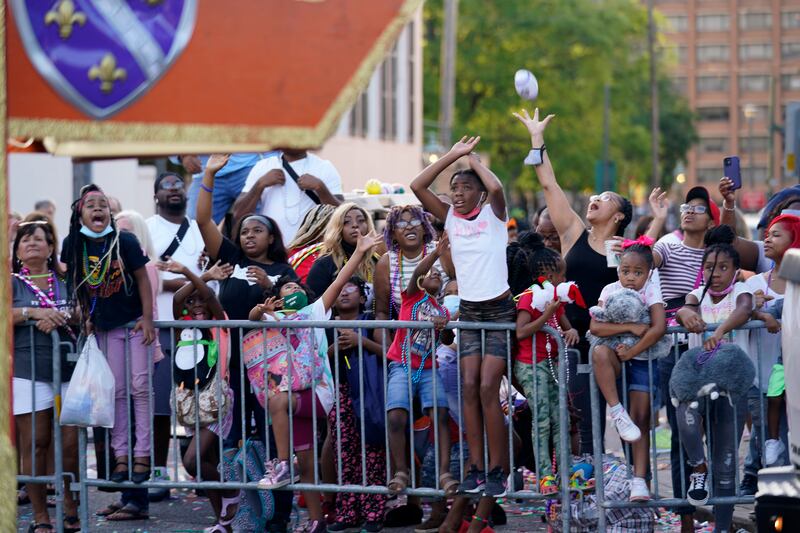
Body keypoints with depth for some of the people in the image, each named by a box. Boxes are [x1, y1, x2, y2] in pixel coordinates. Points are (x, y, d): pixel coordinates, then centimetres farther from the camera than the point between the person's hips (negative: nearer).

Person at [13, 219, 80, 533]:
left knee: (72, 442, -3)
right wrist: (33, 313, -14)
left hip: (69, 369, 2)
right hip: (28, 371, -2)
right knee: (34, 443, -4)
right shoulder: (12, 283, 10)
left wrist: (60, 316, -11)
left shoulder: (66, 282, 16)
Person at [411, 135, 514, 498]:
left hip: (499, 311, -4)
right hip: (468, 311, 5)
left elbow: (496, 187, -26)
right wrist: (452, 156, -4)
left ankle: (498, 469, -6)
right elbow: (417, 186, -3)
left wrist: (473, 159, -10)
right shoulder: (449, 217, 6)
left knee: (488, 389, -11)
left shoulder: (493, 214, -4)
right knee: (469, 388, -3)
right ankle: (476, 467, 0)